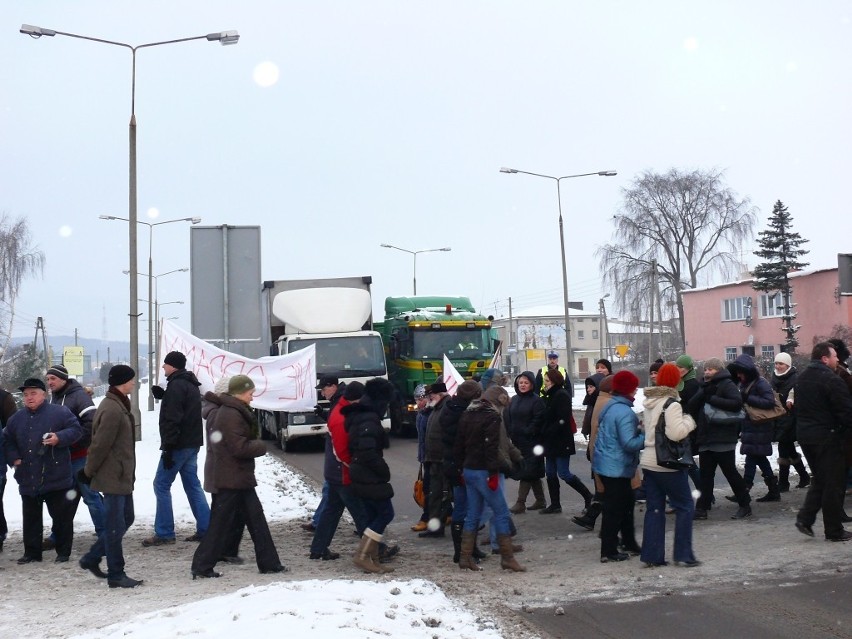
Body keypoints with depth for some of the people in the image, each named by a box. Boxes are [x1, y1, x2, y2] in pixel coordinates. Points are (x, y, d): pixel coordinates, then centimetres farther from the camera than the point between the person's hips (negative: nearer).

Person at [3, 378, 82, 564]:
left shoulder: (60, 413, -4)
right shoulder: (16, 419, 12)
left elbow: (76, 430, -5)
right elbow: (8, 442, 20)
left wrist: (59, 438, -21)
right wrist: (14, 458, 3)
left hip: (56, 478, -4)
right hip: (28, 480, 5)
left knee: (62, 516, 2)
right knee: (30, 518, 12)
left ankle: (63, 552, 13)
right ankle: (31, 552, 22)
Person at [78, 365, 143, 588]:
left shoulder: (118, 405, 13)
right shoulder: (112, 410, -21)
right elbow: (100, 445, -20)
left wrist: (90, 470, 19)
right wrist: (88, 472, -10)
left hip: (121, 476, 10)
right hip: (113, 478, -10)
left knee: (125, 519, 18)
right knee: (115, 525, -2)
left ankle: (92, 558, 27)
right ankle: (116, 575, 7)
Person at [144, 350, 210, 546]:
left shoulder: (176, 385, -15)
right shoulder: (191, 385, 16)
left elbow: (172, 419, -20)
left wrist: (168, 447, -21)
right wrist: (163, 396, 12)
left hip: (179, 445, -9)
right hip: (192, 443, 9)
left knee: (161, 485, -2)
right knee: (192, 485, 11)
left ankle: (164, 533, -1)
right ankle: (205, 529, 8)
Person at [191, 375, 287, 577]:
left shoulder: (236, 412, 14)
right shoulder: (230, 415, -19)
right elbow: (240, 447, -24)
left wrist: (255, 444, 0)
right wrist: (260, 446, -9)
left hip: (240, 478, 10)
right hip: (233, 479, -10)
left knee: (255, 518, 12)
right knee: (221, 523, -2)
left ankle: (268, 562, 17)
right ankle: (202, 566, 6)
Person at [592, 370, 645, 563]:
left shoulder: (610, 406, 8)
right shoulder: (625, 412, -22)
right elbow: (629, 443, -26)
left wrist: (637, 429, 10)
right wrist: (646, 437, -11)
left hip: (607, 465, 10)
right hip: (617, 467, -10)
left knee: (626, 503, 20)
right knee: (614, 509, -1)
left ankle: (629, 543, 29)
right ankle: (608, 551, 7)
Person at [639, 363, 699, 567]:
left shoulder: (649, 402, 10)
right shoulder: (671, 403, -15)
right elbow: (676, 433, -24)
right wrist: (689, 421, -7)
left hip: (649, 462, 8)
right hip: (668, 464, -7)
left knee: (654, 508, 10)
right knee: (685, 506, 4)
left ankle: (652, 555, 10)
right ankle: (683, 554, 5)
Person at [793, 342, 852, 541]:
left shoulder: (803, 377, 12)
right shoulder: (831, 379, -17)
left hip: (804, 433, 8)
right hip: (826, 435, -8)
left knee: (819, 479, 19)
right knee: (834, 483, 2)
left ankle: (805, 518, 8)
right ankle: (834, 531, 8)